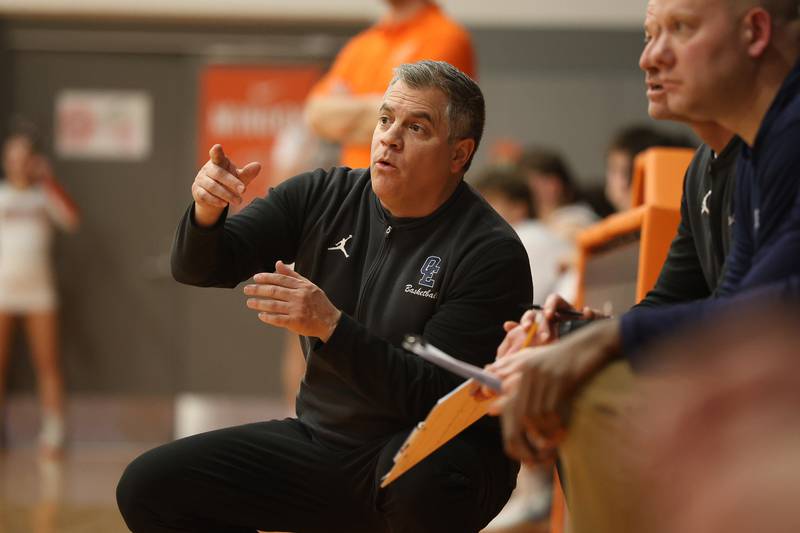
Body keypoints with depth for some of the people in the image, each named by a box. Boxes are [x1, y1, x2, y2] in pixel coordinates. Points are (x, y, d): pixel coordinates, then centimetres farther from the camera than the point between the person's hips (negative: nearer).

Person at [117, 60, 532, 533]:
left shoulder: (491, 253, -15)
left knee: (419, 480, -41)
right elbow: (199, 267, 1)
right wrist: (206, 212, -22)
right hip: (323, 443, 6)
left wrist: (330, 326, -31)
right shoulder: (323, 197, 2)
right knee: (149, 486, -5)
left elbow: (437, 397, -22)